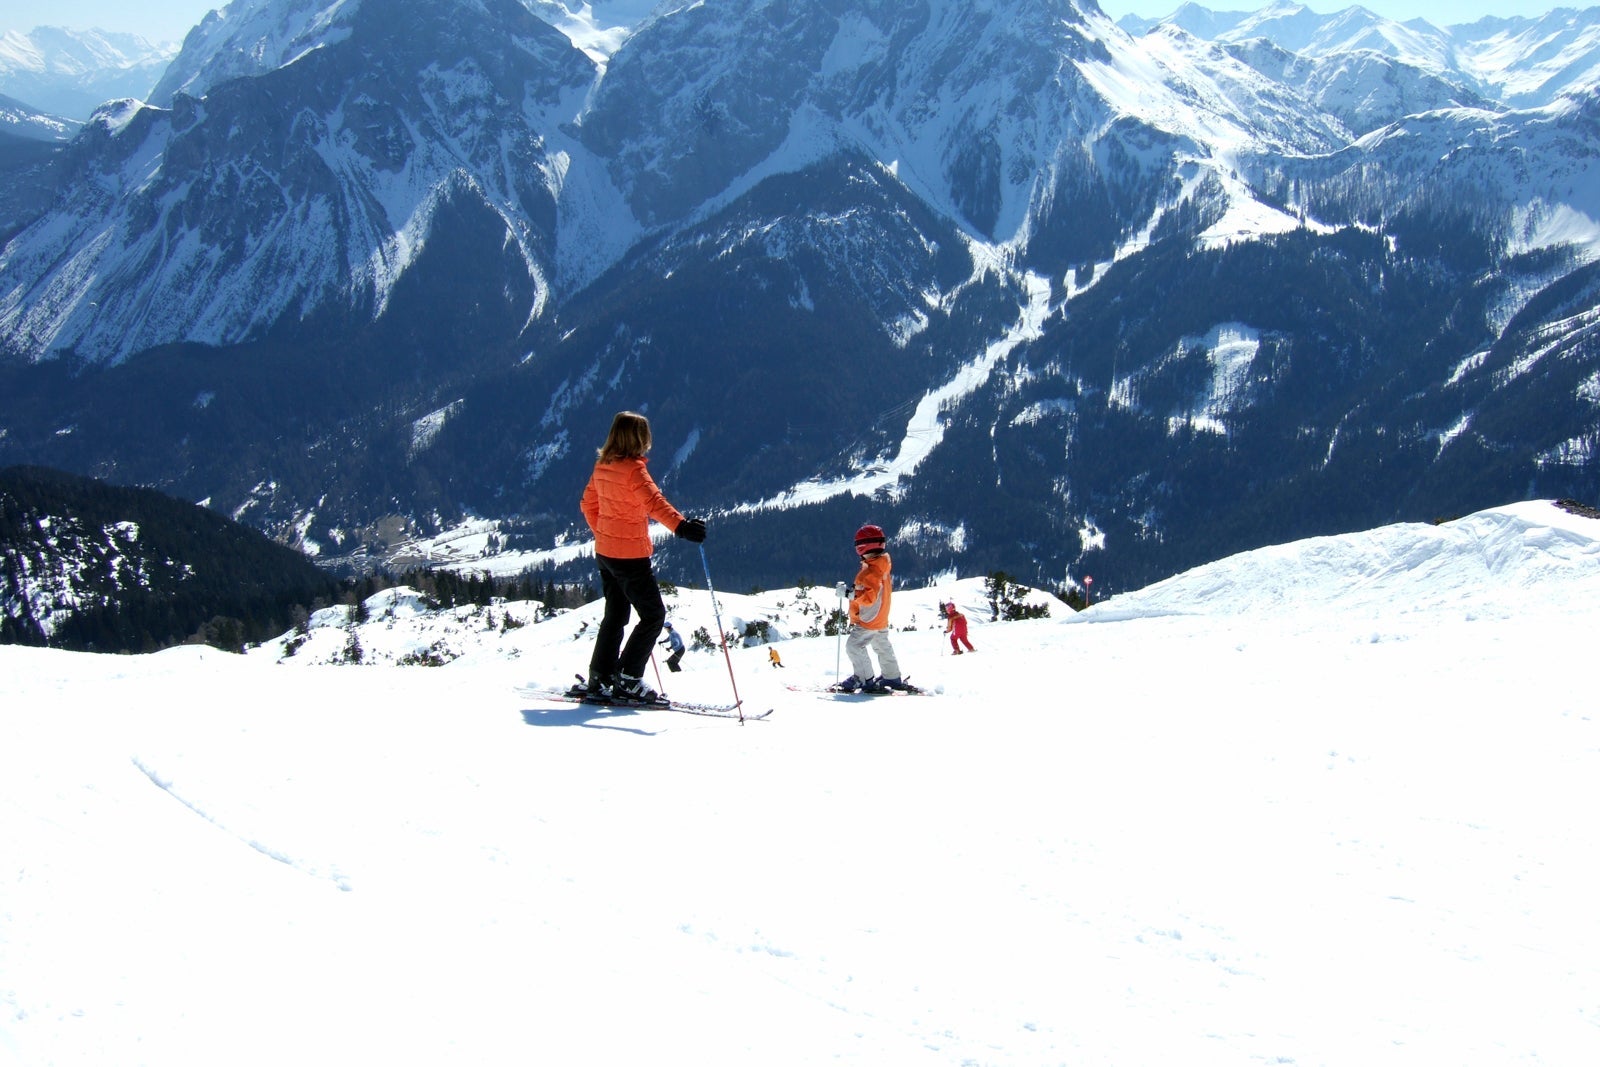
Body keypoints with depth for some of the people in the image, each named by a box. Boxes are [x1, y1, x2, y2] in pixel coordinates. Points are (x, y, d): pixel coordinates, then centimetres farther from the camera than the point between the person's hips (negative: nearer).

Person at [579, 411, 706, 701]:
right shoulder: (633, 469, -18)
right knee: (654, 614, 0)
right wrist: (681, 526, -45)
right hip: (630, 555, -8)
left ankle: (600, 679, 20)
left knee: (615, 614, 18)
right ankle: (628, 679, -3)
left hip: (604, 552, 9)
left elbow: (588, 504, 16)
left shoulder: (602, 466, 6)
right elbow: (654, 503, -33)